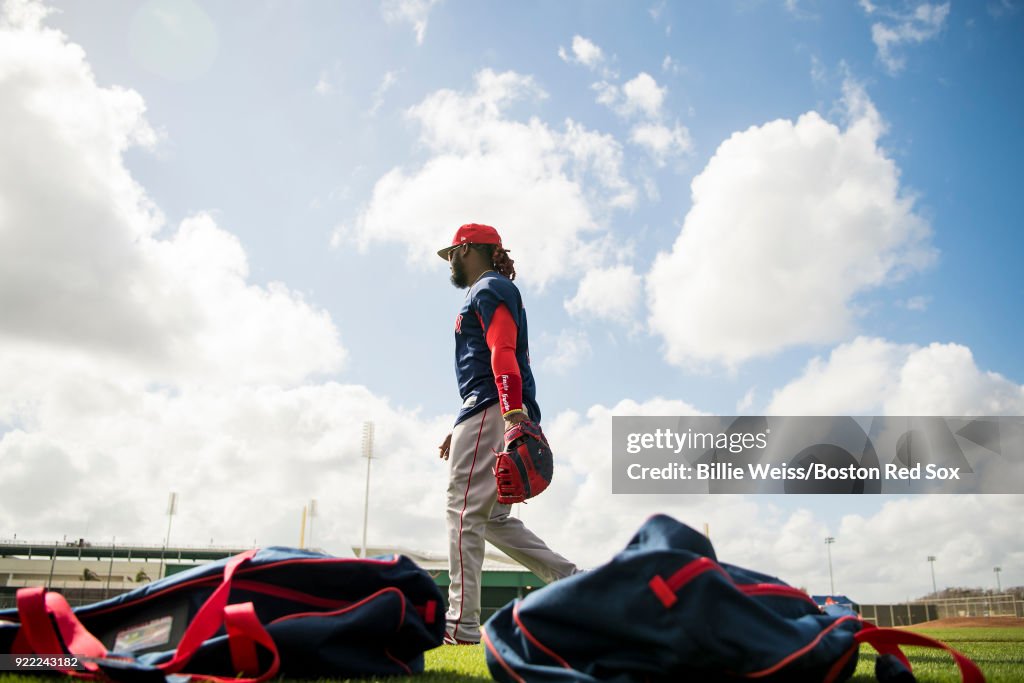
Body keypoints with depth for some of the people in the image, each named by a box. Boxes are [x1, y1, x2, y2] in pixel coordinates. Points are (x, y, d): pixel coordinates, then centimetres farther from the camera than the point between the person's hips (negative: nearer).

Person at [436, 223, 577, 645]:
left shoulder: (490, 289, -1)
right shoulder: (484, 295, 30)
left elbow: (503, 354, -18)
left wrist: (512, 414, -31)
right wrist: (460, 431, 28)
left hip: (492, 414, -10)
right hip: (494, 417, 10)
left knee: (465, 511, -12)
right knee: (493, 518, 9)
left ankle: (462, 628, -13)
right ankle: (573, 582, 5)